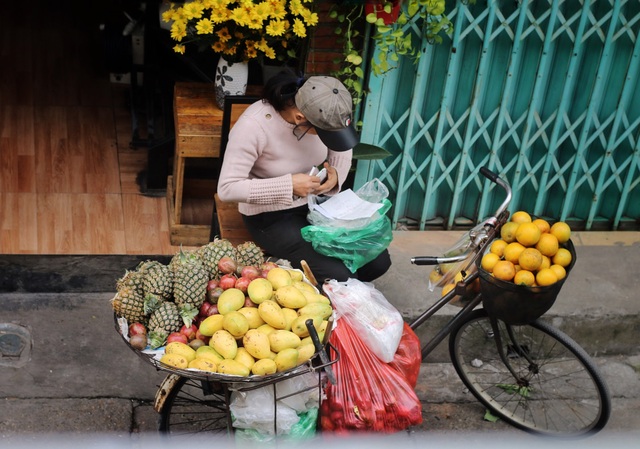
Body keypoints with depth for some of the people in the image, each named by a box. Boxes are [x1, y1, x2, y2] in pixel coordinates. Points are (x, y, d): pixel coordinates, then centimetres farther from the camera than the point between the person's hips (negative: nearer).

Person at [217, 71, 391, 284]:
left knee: (378, 262, -4)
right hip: (270, 216, -6)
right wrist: (289, 185, -32)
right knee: (339, 277, -20)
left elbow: (342, 149, 8)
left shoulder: (323, 115, -13)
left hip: (315, 204, 6)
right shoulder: (253, 126, -29)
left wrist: (336, 175, -15)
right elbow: (227, 188, -29)